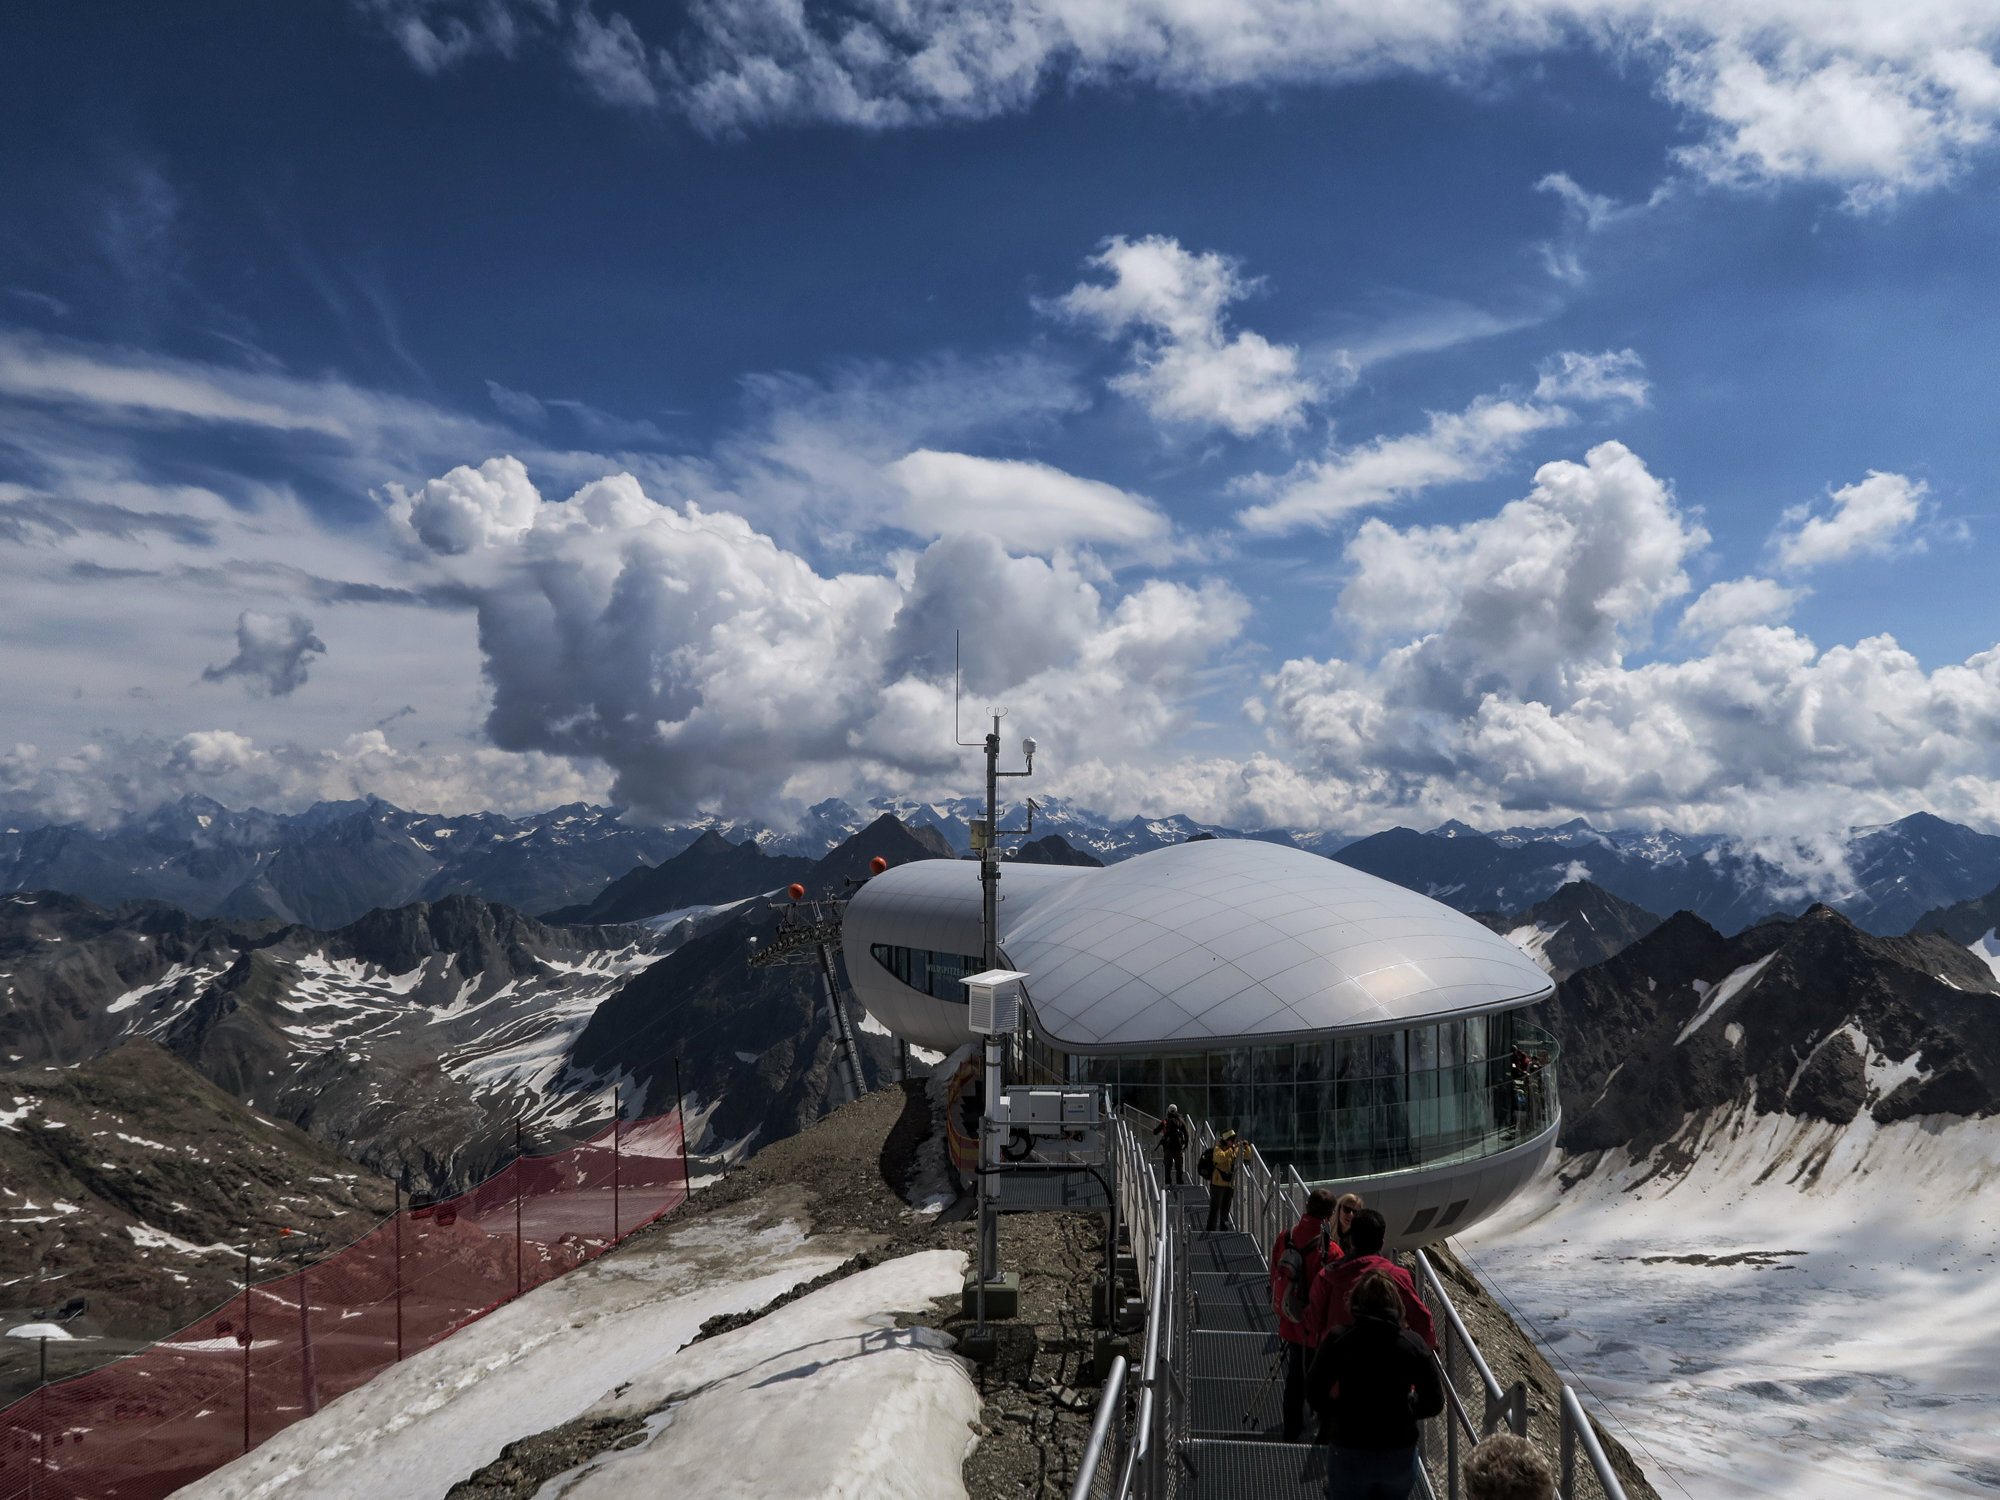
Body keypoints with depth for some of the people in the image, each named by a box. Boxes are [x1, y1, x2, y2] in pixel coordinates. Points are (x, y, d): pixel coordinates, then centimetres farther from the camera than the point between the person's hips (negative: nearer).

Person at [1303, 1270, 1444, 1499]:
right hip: (1400, 1455, 2)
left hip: (1349, 1454, -2)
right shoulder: (1413, 1344, -9)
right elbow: (1434, 1403, -3)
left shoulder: (1338, 1340, -13)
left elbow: (1314, 1390, -9)